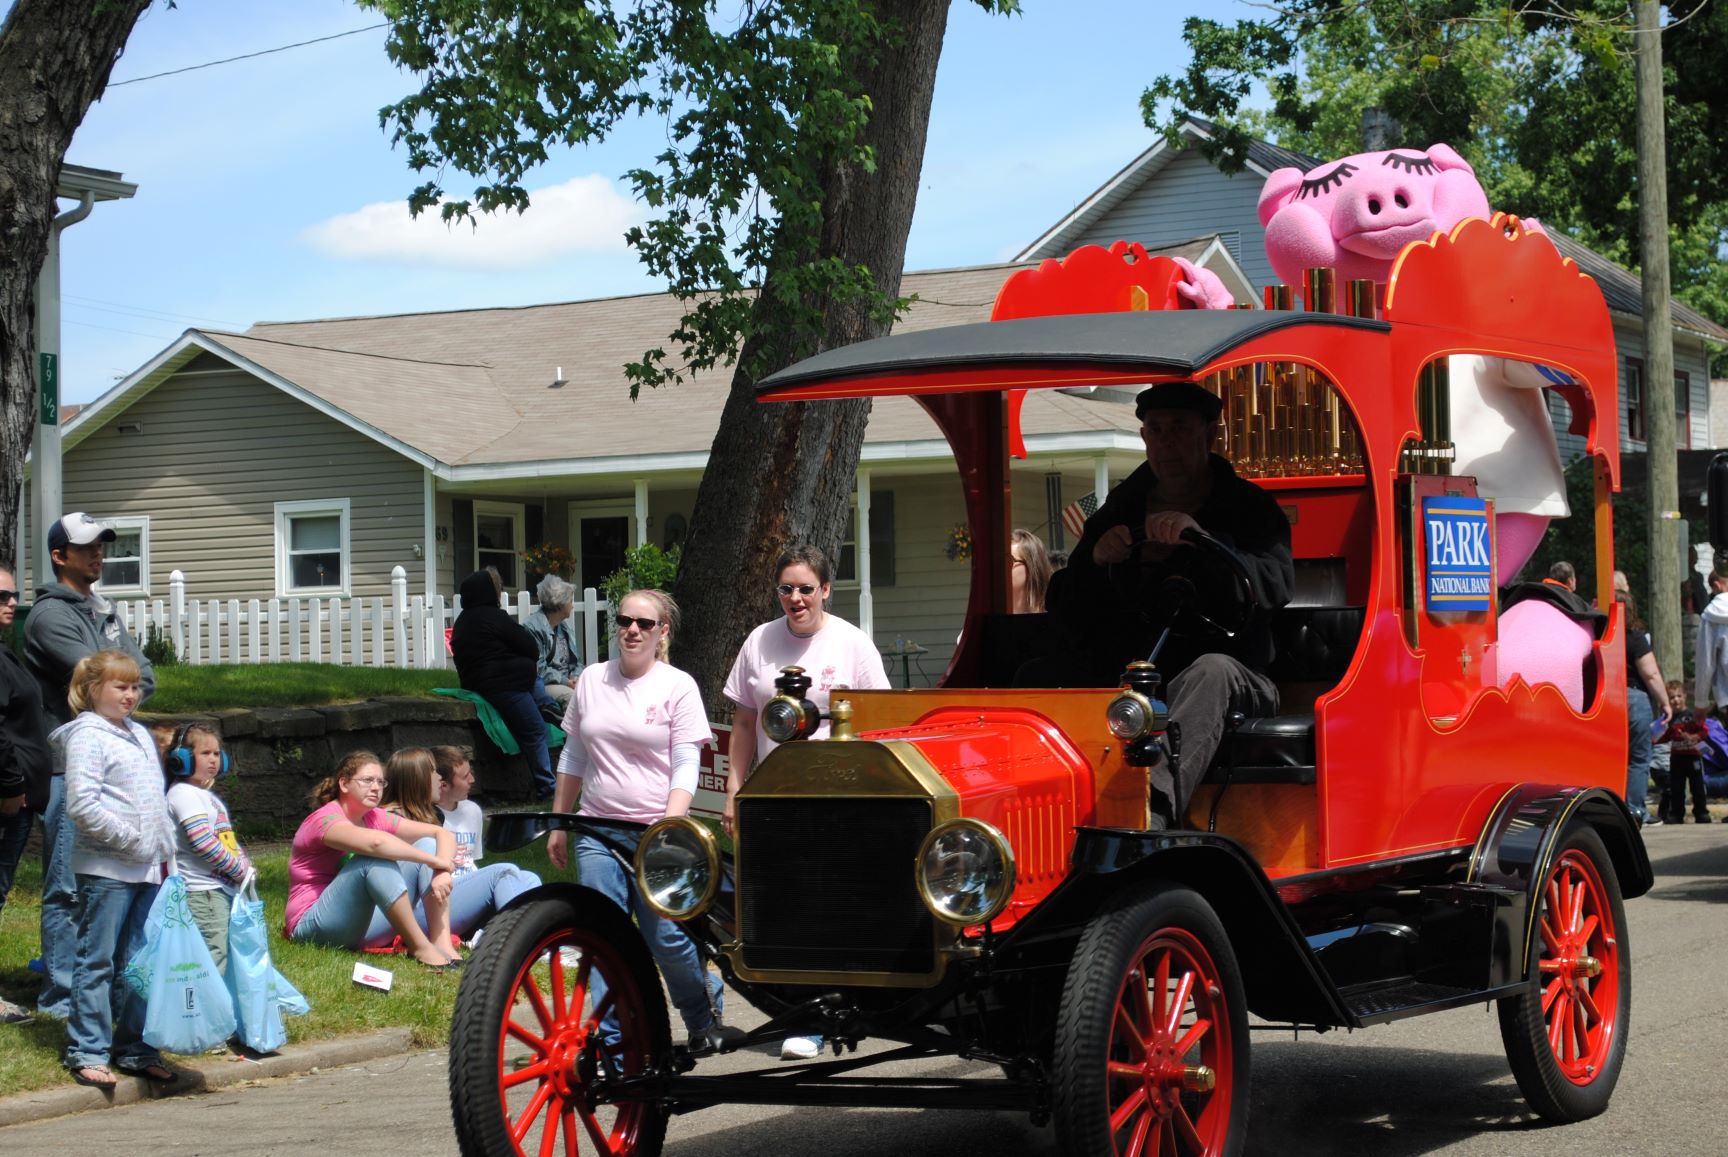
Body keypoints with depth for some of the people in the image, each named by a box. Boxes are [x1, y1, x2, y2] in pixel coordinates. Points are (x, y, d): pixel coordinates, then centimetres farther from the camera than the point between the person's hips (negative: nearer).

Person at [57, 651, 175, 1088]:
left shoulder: (139, 734, 17)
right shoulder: (86, 736, -8)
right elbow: (82, 805, -18)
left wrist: (164, 850, 14)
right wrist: (129, 840, -16)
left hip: (147, 870, 8)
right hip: (105, 870, -8)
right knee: (96, 962, -3)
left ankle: (134, 1048, 18)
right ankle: (87, 1052, 1)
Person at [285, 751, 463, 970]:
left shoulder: (375, 818, 8)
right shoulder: (325, 820, -15)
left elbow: (441, 834, 4)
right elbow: (375, 842, -35)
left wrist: (443, 873, -17)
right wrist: (432, 861, -27)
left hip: (363, 925, 8)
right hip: (313, 926, -8)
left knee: (427, 844, -2)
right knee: (376, 858, -31)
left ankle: (441, 942, -20)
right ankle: (420, 948, -30)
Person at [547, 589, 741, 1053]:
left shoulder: (678, 686, -2)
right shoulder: (592, 679, 9)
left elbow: (686, 767, -6)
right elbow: (573, 757, 17)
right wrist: (558, 824, 16)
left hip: (655, 831, -3)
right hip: (597, 832, 3)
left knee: (668, 937, -1)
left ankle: (706, 1022, 22)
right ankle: (610, 1042, 3)